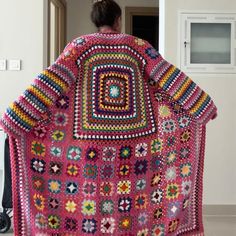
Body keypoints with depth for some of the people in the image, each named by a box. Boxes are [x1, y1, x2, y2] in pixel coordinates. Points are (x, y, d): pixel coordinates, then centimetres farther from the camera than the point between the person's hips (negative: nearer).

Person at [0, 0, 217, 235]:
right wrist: (205, 106, 10)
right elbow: (172, 78, 1)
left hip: (92, 141, -1)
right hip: (133, 140, 1)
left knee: (89, 195, 10)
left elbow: (50, 81, -10)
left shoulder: (80, 45, -1)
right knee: (131, 197, 12)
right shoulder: (138, 45, 3)